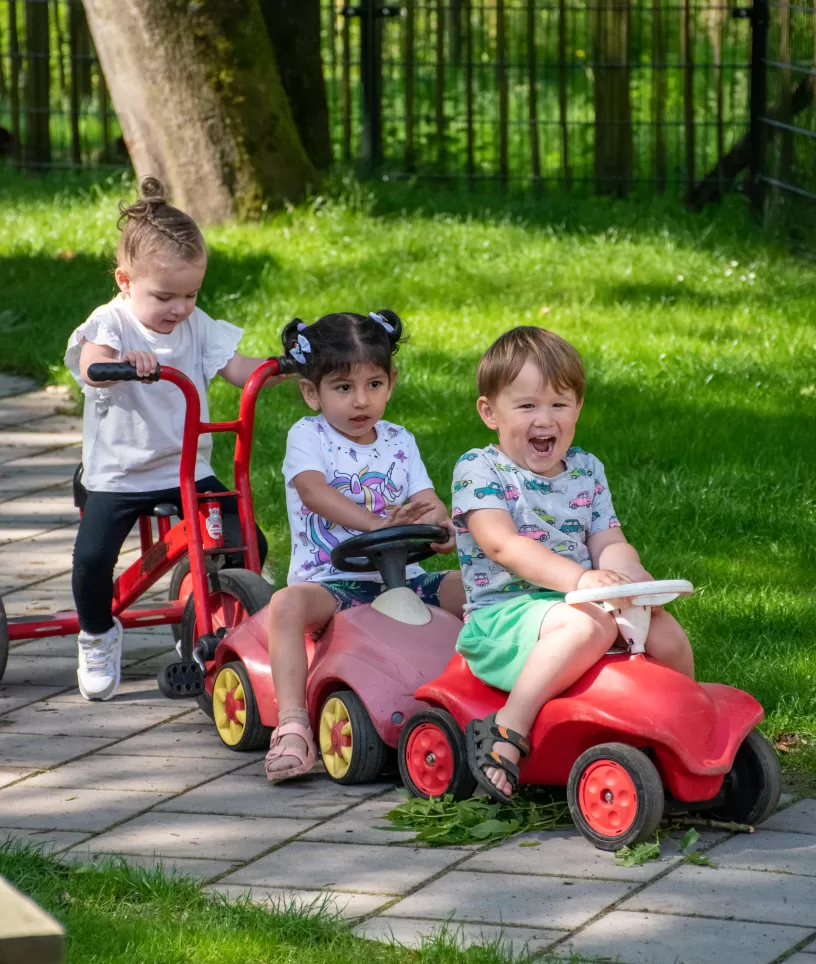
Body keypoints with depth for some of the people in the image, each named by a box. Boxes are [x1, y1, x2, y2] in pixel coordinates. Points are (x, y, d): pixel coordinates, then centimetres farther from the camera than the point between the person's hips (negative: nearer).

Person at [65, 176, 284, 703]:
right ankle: (97, 635, 7)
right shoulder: (111, 323, -9)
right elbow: (92, 366, -31)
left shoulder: (197, 326, 6)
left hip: (187, 470, 4)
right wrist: (123, 361, -54)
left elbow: (240, 369, 0)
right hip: (118, 475, -4)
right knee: (92, 557, -23)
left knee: (248, 543, -10)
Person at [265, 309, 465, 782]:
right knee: (288, 604, -35)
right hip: (331, 580, -4)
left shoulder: (399, 442, 15)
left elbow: (428, 504, 6)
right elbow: (315, 490, -18)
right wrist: (377, 523, -30)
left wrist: (438, 520, -22)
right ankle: (292, 725, -39)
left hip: (401, 578, 4)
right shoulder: (307, 436, 1)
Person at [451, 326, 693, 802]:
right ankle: (507, 732, -31)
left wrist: (631, 576, -19)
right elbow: (503, 544, -19)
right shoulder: (478, 470, -5)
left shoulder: (587, 471, 15)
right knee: (589, 623, -35)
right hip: (503, 615, -6)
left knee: (665, 633, -14)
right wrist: (580, 578, -31)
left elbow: (608, 543, 7)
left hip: (570, 602, 6)